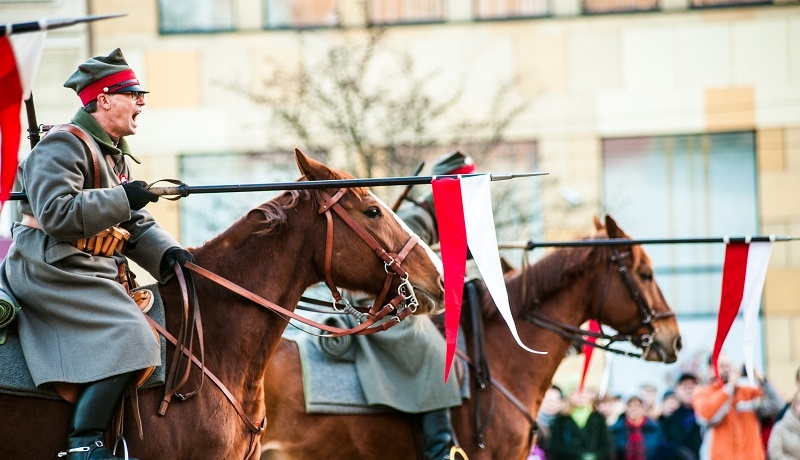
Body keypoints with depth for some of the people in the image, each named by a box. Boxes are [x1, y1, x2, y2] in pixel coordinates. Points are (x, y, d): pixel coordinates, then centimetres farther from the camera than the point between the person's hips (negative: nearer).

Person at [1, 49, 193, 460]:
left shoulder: (115, 155, 21)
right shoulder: (63, 145, -11)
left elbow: (136, 225, 19)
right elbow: (55, 214, -24)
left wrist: (166, 255, -1)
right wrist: (121, 199, -22)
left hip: (93, 272, 11)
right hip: (51, 271, -11)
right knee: (126, 337, -25)